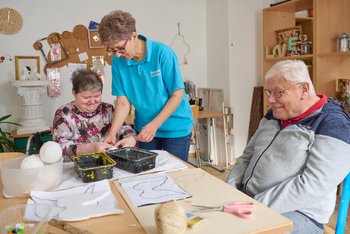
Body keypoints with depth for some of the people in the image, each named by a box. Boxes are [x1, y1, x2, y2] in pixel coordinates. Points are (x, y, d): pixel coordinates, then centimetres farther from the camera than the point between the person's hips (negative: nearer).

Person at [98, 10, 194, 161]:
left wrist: (154, 125, -21)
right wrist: (112, 133, -18)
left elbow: (177, 94, -15)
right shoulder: (118, 61, -7)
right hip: (144, 129, 4)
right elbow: (123, 102, -6)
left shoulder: (162, 53, -19)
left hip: (175, 128, -3)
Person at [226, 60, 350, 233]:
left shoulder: (333, 125, -12)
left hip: (297, 213, -6)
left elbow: (313, 185, -21)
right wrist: (229, 190, -1)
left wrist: (259, 206, -23)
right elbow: (247, 156, 14)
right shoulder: (275, 114, 11)